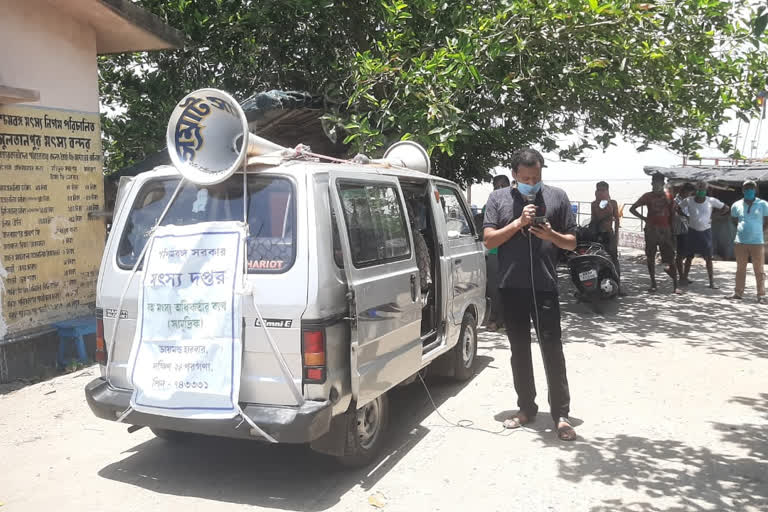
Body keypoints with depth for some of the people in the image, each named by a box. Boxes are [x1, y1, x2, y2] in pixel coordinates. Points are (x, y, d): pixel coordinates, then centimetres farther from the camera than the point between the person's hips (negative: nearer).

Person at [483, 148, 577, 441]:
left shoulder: (557, 197, 4)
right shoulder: (498, 199, 5)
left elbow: (571, 243, 7)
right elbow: (489, 240, -2)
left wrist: (551, 235, -14)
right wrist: (519, 222, -14)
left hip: (545, 286, -2)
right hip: (511, 286, 2)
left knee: (552, 350, -3)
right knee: (519, 350, 11)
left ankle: (561, 415, 5)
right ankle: (526, 408, 24)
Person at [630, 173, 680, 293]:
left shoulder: (668, 197, 6)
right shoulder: (648, 196, 4)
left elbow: (672, 214, 8)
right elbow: (632, 209, 7)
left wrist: (671, 229, -1)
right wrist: (643, 218, -2)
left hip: (665, 230, 0)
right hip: (651, 229, 0)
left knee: (670, 259, -4)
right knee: (650, 257, 4)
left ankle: (675, 285, -3)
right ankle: (653, 283, 14)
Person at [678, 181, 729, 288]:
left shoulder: (711, 201, -6)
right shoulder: (689, 201, -6)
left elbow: (725, 208, 5)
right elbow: (678, 208, 9)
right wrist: (686, 216, -1)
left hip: (706, 231, 0)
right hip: (692, 231, 0)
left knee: (708, 258, -2)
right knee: (690, 256, 8)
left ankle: (712, 282, 1)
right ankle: (684, 277, 22)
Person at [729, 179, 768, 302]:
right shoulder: (737, 205, 5)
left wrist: (757, 231, 6)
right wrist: (743, 230, 9)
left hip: (757, 243, -2)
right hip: (740, 242, 2)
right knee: (740, 269, 11)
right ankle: (738, 292, 18)